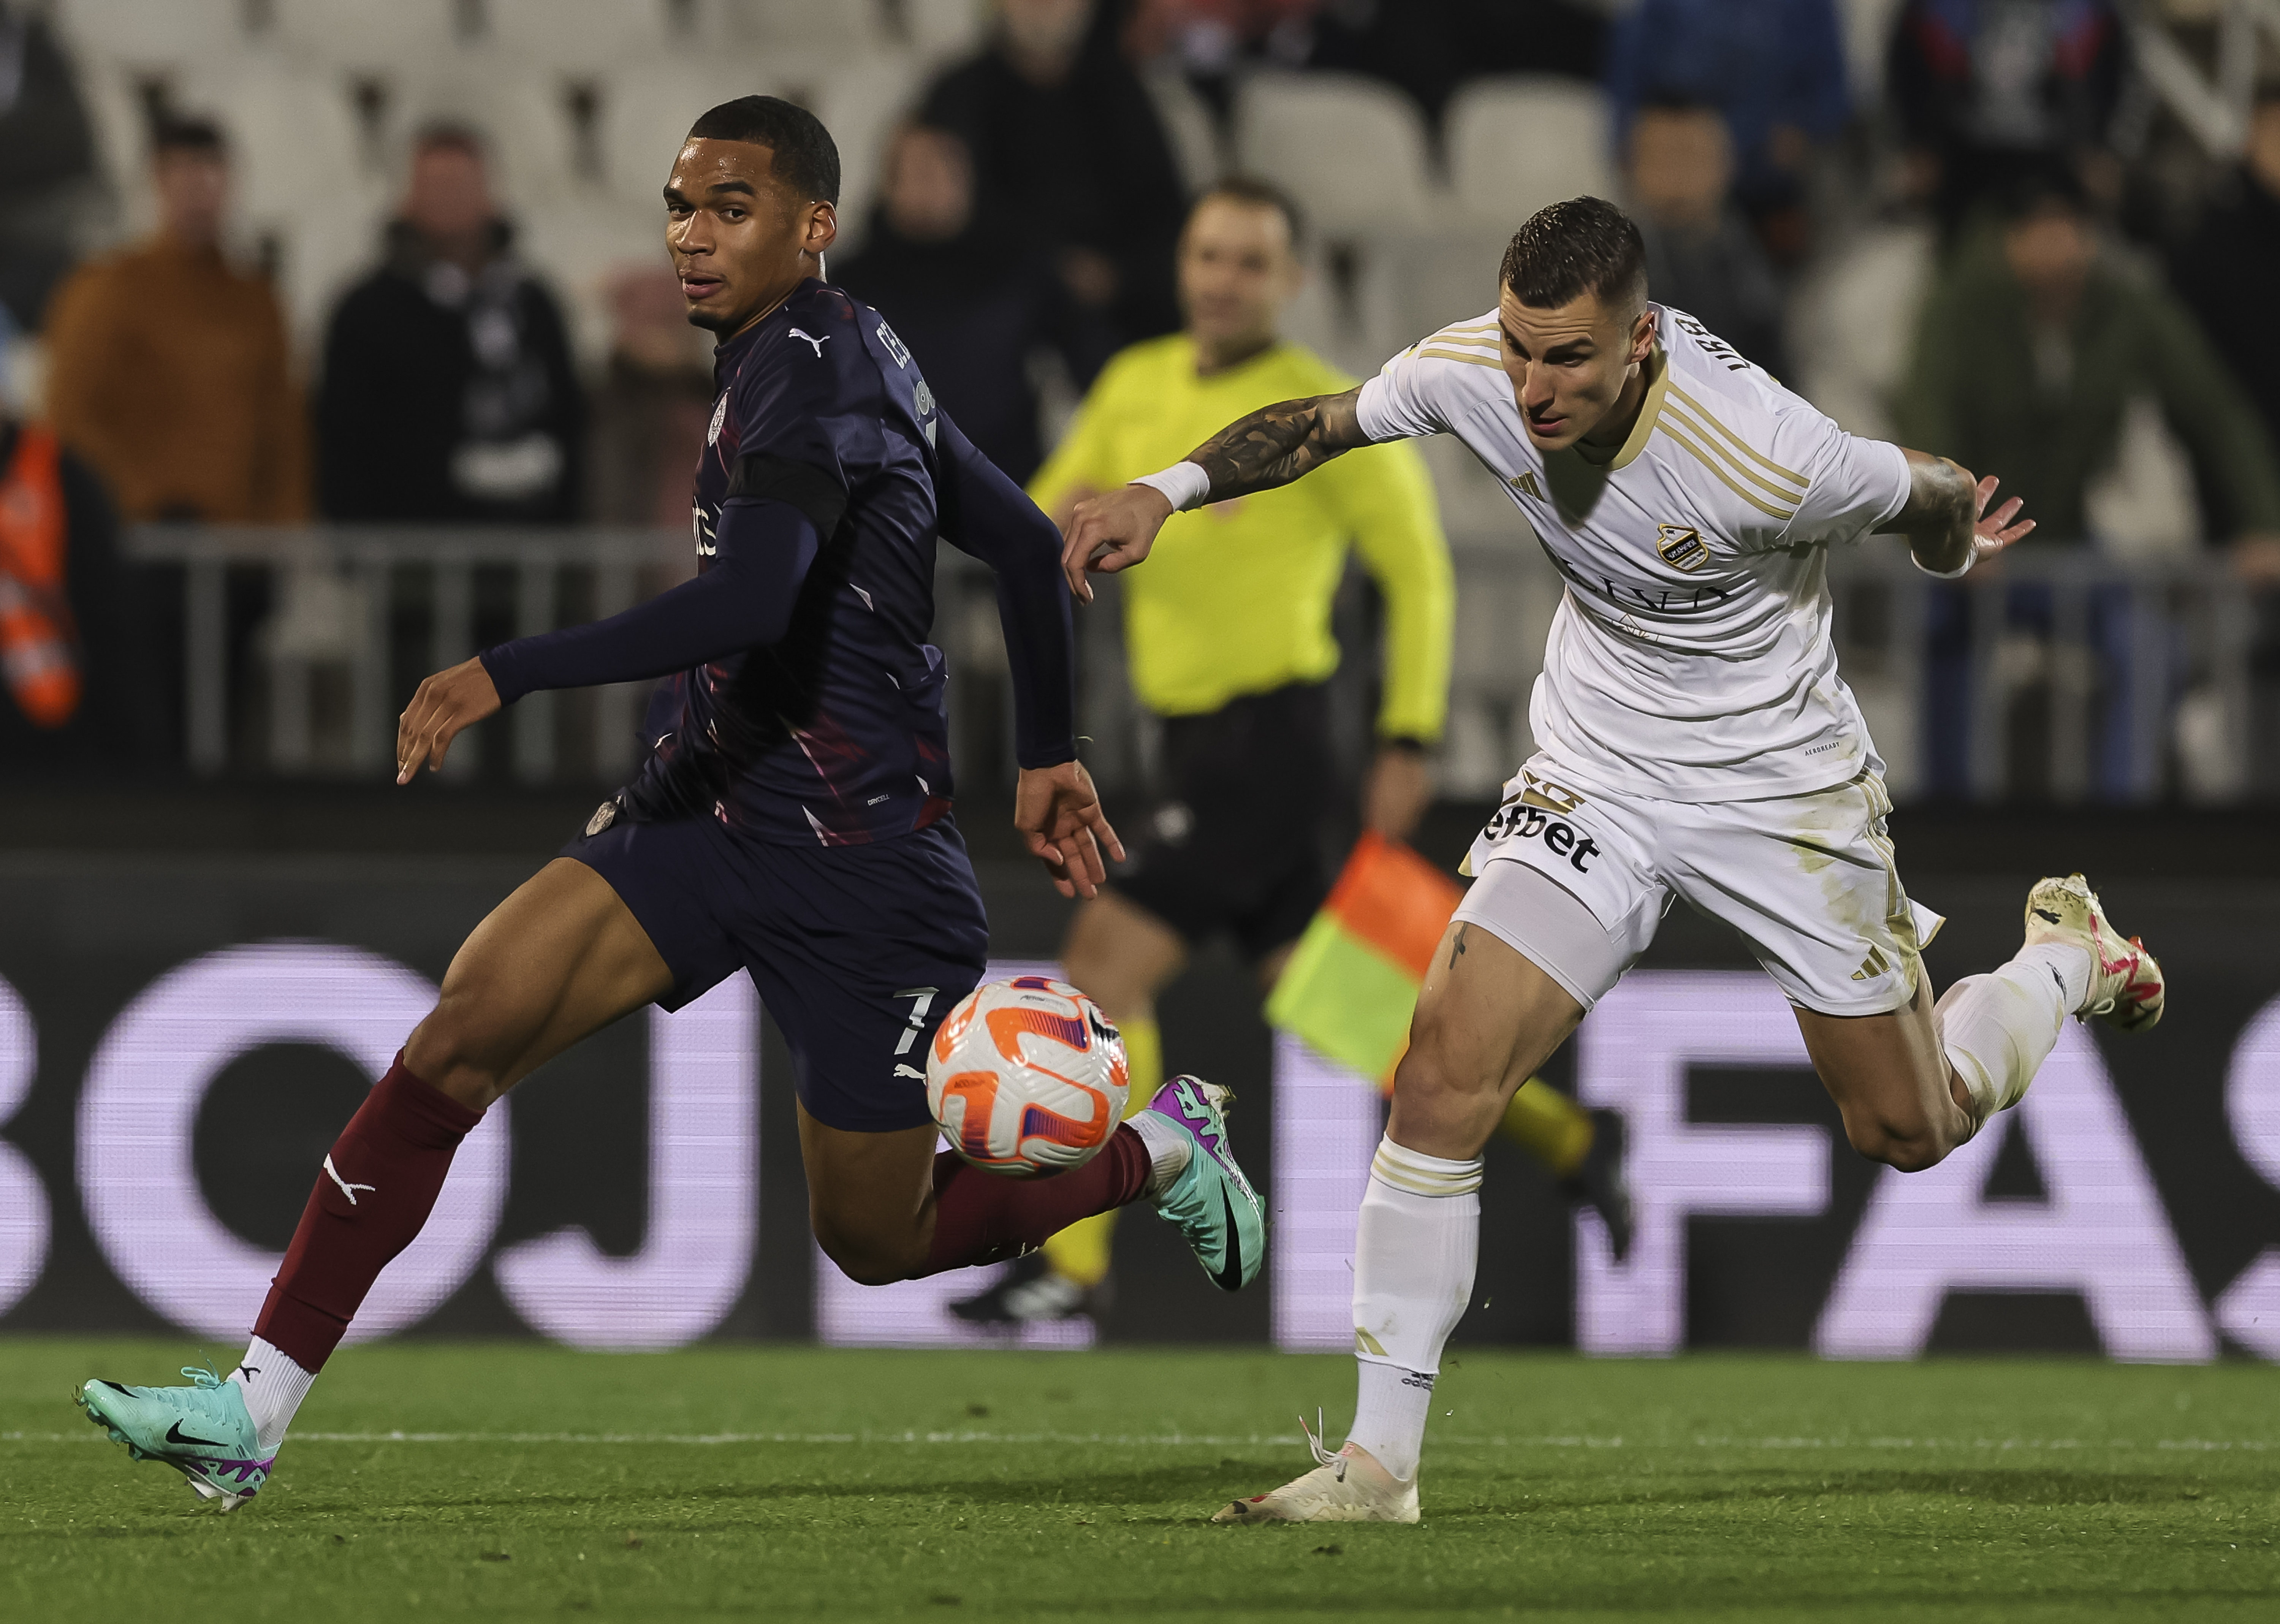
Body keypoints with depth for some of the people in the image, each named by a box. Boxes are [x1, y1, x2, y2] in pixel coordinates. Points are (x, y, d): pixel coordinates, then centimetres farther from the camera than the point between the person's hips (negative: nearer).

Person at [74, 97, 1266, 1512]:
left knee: (879, 1240, 6)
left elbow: (746, 604, -32)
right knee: (461, 1033, -13)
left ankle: (1162, 1149, 34)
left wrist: (508, 675, -32)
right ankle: (257, 1409, -18)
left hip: (861, 871, -8)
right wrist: (1049, 757, 28)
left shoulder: (809, 367, -18)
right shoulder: (859, 356, 11)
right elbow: (1026, 543, 20)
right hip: (703, 812, 9)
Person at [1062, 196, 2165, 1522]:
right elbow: (1320, 424, 2)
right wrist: (1169, 489, -13)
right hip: (1595, 779, 3)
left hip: (1783, 783, -3)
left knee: (1910, 1133, 11)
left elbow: (1935, 496, -11)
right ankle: (1381, 1461, -9)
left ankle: (2065, 954, 45)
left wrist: (1955, 548, 12)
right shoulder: (1469, 372, -20)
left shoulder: (1765, 455, -33)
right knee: (1444, 1072, -17)